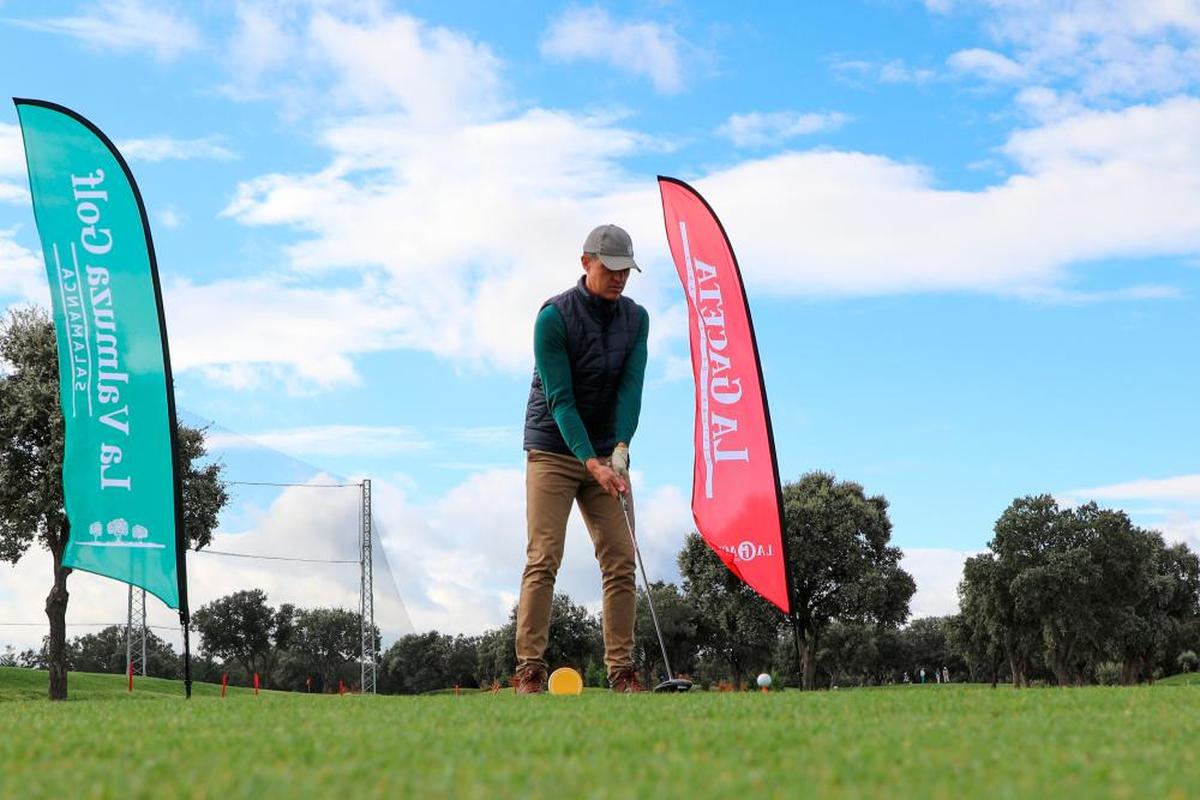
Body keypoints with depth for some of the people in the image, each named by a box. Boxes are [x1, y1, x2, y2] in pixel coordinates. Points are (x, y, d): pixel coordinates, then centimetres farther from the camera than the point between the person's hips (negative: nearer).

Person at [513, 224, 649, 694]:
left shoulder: (636, 318, 2)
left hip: (605, 454, 5)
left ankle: (621, 669, 3)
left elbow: (631, 387, -8)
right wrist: (592, 462, -27)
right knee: (544, 559, -10)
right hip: (553, 451, -5)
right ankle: (530, 668, -8)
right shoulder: (554, 317, -14)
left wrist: (620, 450, -23)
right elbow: (559, 399, -18)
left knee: (620, 561, -1)